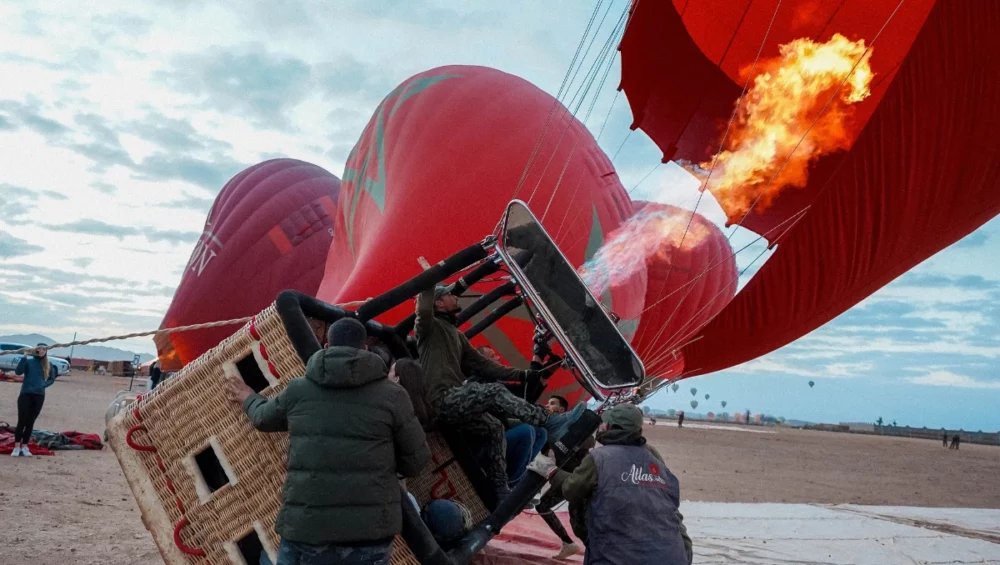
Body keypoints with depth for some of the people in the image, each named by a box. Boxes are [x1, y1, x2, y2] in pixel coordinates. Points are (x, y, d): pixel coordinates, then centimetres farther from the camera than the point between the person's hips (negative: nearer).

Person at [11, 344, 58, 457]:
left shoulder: (48, 365, 6)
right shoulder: (28, 361, -2)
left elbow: (52, 379, 15)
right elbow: (18, 372, -16)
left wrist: (44, 385, -4)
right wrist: (24, 357, -23)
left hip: (39, 396, 3)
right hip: (25, 394, -2)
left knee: (30, 422, 7)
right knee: (22, 421, -4)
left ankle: (24, 447, 13)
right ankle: (17, 447, 1)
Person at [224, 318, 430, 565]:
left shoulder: (299, 390, 4)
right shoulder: (392, 395, -3)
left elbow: (265, 419, 25)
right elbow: (415, 461, 4)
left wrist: (249, 399, 47)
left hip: (307, 529, 1)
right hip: (370, 530, -1)